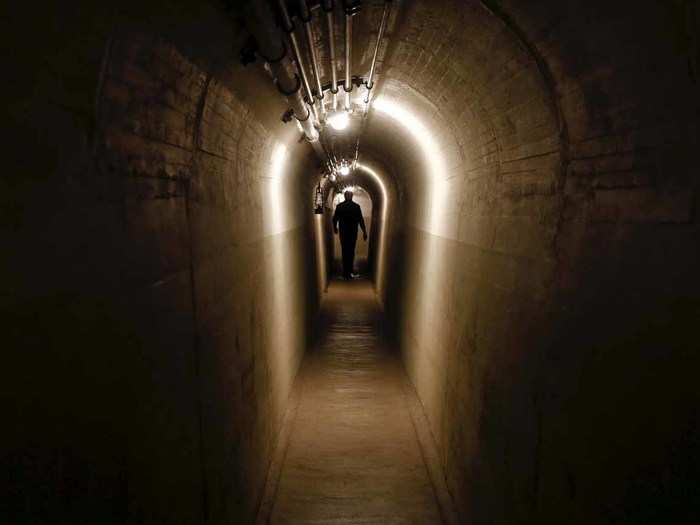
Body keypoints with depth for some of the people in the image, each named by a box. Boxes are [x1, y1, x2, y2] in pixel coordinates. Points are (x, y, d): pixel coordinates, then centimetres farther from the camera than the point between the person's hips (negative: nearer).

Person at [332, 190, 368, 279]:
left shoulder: (339, 206, -4)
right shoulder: (356, 206, -7)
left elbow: (335, 218, 3)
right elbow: (361, 220, -6)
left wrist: (335, 228, 21)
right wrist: (364, 232, 2)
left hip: (343, 232, 1)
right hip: (353, 232, 0)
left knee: (345, 251, 9)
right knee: (351, 251, 8)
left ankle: (346, 271, 8)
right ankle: (349, 271, 8)